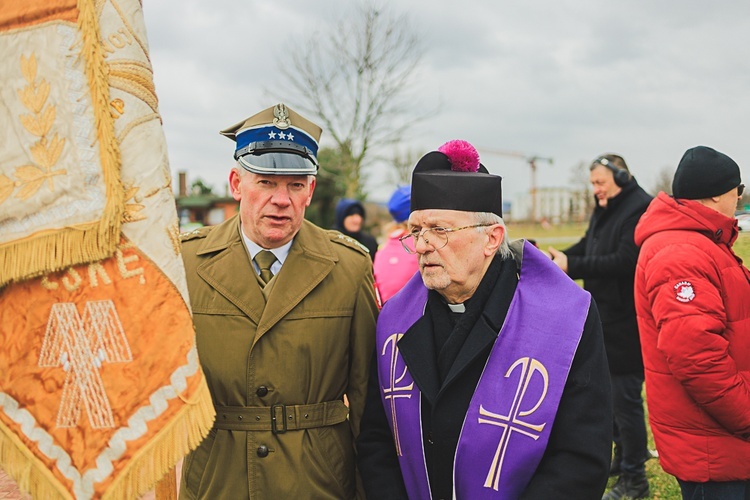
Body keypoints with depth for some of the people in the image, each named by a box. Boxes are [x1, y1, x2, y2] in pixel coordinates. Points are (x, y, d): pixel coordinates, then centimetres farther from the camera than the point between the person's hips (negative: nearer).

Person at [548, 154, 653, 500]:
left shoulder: (640, 208, -18)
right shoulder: (605, 209, 12)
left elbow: (625, 261, -25)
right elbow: (588, 246, 15)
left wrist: (572, 266, -23)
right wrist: (561, 257, -5)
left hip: (627, 322, -9)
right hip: (606, 316, 10)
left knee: (625, 397, -2)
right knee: (611, 391, 19)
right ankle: (623, 456, 36)